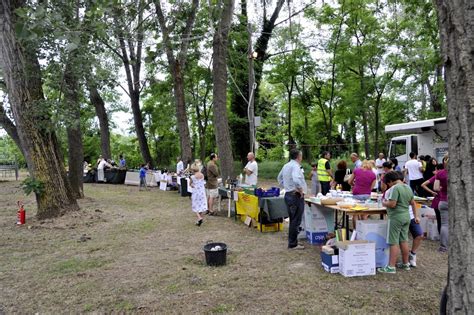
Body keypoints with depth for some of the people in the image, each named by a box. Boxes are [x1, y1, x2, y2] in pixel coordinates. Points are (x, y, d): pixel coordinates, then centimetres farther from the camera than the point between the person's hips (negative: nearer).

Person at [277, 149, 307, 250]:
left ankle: (292, 242, 25)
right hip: (296, 196, -9)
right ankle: (293, 244, 3)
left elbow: (280, 178, 25)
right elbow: (296, 180, -34)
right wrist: (301, 190, -20)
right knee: (296, 221, -2)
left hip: (288, 195, 10)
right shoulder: (295, 166, -17)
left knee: (292, 220, 17)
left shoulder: (286, 166, 12)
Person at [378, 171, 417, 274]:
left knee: (393, 243, -5)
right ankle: (406, 263, 27)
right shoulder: (408, 188, 11)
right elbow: (413, 203, 19)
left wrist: (384, 203, -5)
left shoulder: (395, 188, -18)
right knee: (404, 241, 17)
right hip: (406, 217, 9)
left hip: (396, 218, -9)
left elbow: (392, 204, -24)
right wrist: (416, 216, 26)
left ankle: (391, 267, -2)